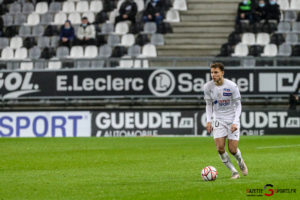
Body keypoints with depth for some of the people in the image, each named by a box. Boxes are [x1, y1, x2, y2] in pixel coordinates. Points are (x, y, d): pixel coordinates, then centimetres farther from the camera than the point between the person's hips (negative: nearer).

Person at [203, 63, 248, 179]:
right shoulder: (208, 87, -6)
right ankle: (234, 172, 4)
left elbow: (238, 104, -6)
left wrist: (235, 122, -16)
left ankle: (241, 163, 30)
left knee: (232, 149, -6)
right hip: (218, 119, 2)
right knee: (220, 149, -12)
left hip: (232, 119, -2)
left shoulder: (232, 86, -14)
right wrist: (209, 120, -4)